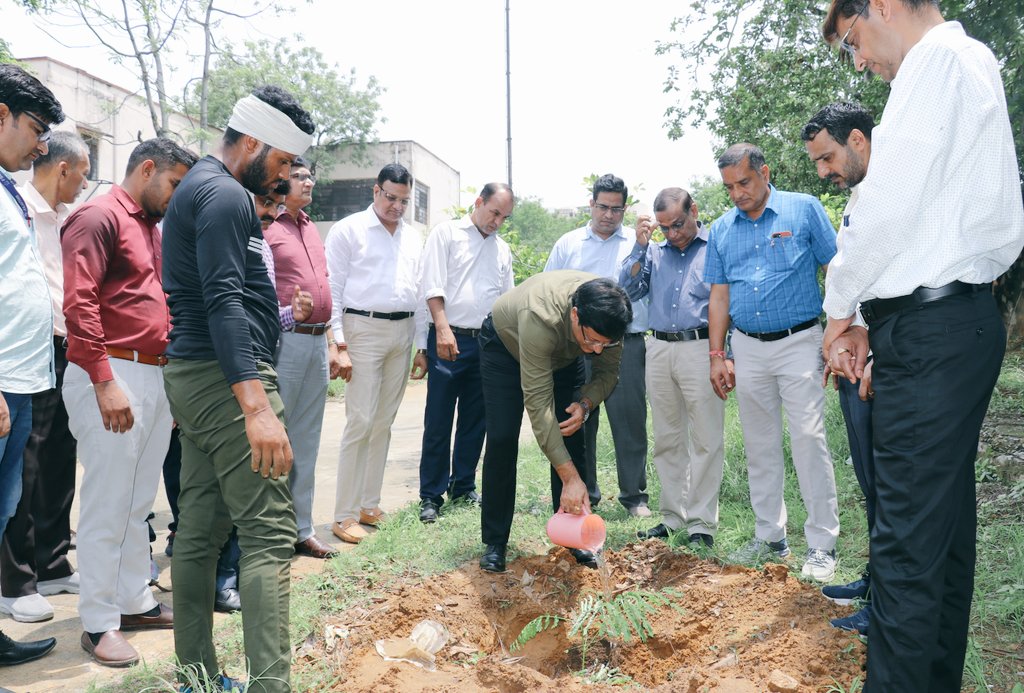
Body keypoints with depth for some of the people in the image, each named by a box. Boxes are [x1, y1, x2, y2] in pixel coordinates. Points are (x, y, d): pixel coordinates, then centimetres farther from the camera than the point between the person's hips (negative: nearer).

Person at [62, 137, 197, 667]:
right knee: (108, 504, -2)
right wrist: (105, 382, -21)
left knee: (139, 501, 15)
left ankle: (135, 601, 26)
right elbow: (79, 303, -17)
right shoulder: (99, 217, -7)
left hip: (156, 376, 9)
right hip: (113, 375, -8)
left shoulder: (152, 227, 20)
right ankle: (99, 623, 10)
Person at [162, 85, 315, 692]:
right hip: (227, 376, -10)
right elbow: (223, 300, -22)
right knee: (269, 535, -11)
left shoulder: (200, 188, 21)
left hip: (192, 376, 10)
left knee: (201, 529, 11)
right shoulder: (225, 195, -11)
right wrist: (256, 405, -29)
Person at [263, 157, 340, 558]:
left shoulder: (310, 228, 19)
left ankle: (301, 529, 23)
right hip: (284, 341, -8)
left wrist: (330, 342, 18)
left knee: (306, 442, 13)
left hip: (316, 342, 8)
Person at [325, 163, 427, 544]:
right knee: (361, 422, -8)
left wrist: (422, 347, 13)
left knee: (384, 423, 9)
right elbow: (332, 290, -5)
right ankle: (345, 515, 0)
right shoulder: (348, 230, -1)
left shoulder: (413, 237, 15)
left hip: (403, 332, 5)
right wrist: (339, 346, -13)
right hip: (364, 330, -5)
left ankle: (369, 505, 18)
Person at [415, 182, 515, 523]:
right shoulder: (446, 233, 2)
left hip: (487, 343, 5)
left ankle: (463, 486, 23)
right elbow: (433, 286, -7)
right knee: (438, 421, -2)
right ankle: (431, 495, 7)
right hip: (449, 341, -5)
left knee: (475, 420, 10)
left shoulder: (503, 249, 16)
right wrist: (443, 329, -17)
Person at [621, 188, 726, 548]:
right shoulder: (654, 252, 15)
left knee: (705, 440, -2)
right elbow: (629, 290, 5)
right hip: (659, 349, 5)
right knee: (667, 440, 11)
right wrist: (640, 245, -2)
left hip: (701, 348, -5)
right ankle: (672, 516, 21)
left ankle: (701, 523, 6)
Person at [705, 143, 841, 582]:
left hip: (799, 342, -4)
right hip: (747, 349, 4)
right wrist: (716, 356, 7)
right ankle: (770, 537, 20)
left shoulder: (804, 209, -1)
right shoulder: (721, 230, 11)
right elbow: (719, 296, 12)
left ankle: (822, 545, 2)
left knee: (809, 440, -8)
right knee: (759, 446, 9)